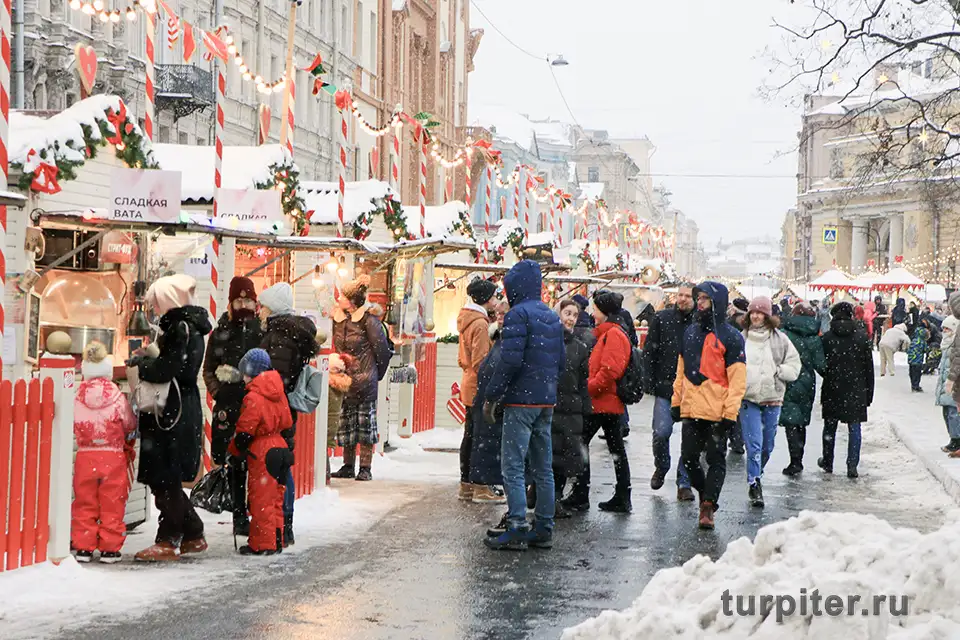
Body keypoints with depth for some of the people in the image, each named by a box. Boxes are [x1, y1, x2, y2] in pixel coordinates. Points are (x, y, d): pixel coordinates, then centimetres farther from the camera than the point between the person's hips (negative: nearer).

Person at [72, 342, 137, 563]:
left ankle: (83, 547, 11)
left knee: (84, 503, 10)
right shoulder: (118, 398, -8)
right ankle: (110, 548, 7)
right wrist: (128, 442, 23)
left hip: (85, 456, 2)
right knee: (112, 505, 6)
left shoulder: (77, 399, -4)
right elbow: (130, 426, 2)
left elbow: (73, 428, 5)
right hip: (113, 456, -2)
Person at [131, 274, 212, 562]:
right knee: (167, 479, 15)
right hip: (184, 411, 10)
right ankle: (193, 535, 21)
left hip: (174, 415, -10)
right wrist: (147, 361, 5)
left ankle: (168, 542, 0)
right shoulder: (190, 327, 16)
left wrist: (140, 362, -6)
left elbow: (165, 370, -22)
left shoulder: (181, 328, -15)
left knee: (165, 479, -5)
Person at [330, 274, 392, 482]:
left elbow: (381, 349, -7)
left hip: (364, 381, -7)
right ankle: (348, 466, 18)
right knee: (346, 423, 10)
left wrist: (376, 375, 0)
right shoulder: (339, 318, 8)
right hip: (344, 379, 7)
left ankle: (365, 468, 2)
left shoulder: (368, 320, -11)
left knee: (366, 422, -2)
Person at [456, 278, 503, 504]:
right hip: (480, 390, -10)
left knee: (470, 436, 13)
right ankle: (481, 488, -5)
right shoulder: (480, 324, -16)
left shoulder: (466, 321, 14)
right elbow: (481, 362, -19)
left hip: (469, 386, 10)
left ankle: (466, 485, 19)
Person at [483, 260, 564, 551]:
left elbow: (510, 360, -20)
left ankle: (517, 529, -9)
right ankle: (544, 529, 13)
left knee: (512, 467, -5)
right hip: (547, 402, 8)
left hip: (521, 400, -8)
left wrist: (491, 396, -13)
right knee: (543, 467, 11)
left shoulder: (519, 314, -12)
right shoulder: (552, 317, 15)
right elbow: (561, 361, 16)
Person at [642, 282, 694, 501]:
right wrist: (649, 383, -2)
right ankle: (661, 468, 24)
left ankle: (684, 483, 9)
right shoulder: (661, 319, 4)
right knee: (661, 432, -5)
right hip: (665, 386, 0)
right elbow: (649, 352, 5)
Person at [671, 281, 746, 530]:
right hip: (691, 410, 6)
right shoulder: (691, 332, 12)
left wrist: (730, 414, -15)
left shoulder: (730, 337, -6)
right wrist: (676, 402, 13)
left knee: (716, 460, 0)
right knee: (689, 458, 9)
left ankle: (708, 506, 6)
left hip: (717, 413, -6)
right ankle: (705, 493, 29)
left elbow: (737, 380, -9)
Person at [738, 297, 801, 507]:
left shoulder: (780, 340, 3)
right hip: (748, 398, -2)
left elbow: (794, 366, 6)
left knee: (767, 445, 13)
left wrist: (777, 371, -9)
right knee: (754, 444, -10)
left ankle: (756, 476, 35)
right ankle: (754, 484, -4)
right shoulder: (741, 339, 2)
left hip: (772, 399, 2)